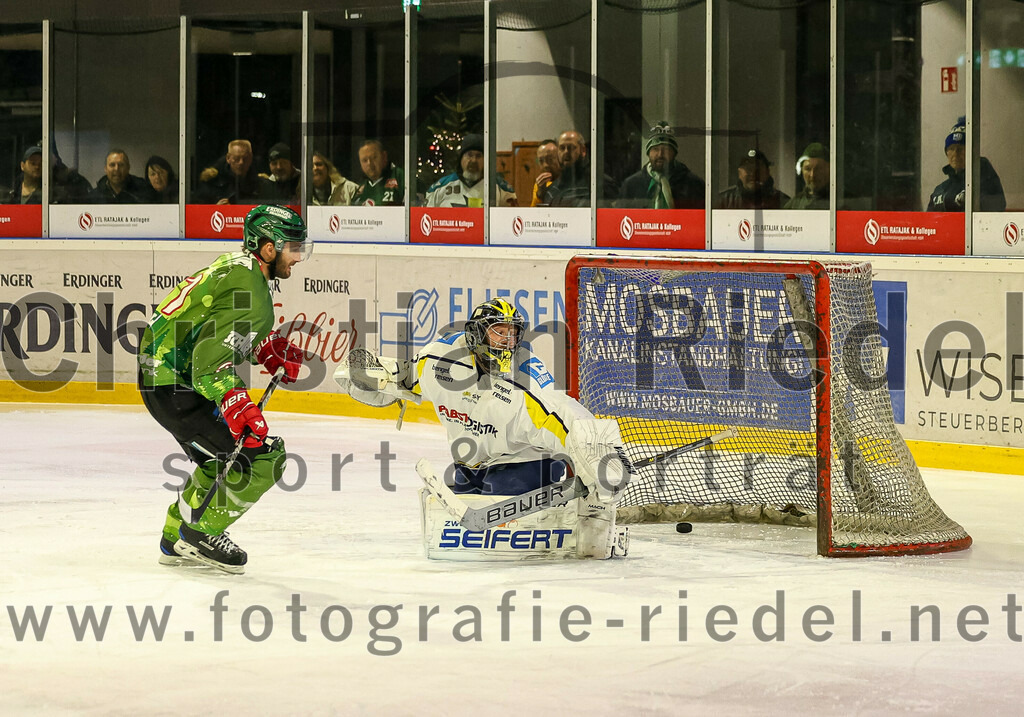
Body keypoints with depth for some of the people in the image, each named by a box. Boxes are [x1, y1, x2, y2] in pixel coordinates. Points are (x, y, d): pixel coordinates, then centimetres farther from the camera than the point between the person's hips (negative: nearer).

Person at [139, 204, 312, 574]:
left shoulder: (238, 266, 9)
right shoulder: (250, 292, -23)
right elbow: (211, 362, -32)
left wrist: (271, 349, 15)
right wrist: (236, 406, -43)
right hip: (175, 388, -11)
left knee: (222, 456, 26)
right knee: (262, 456, -12)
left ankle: (176, 541, 36)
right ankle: (203, 532, 4)